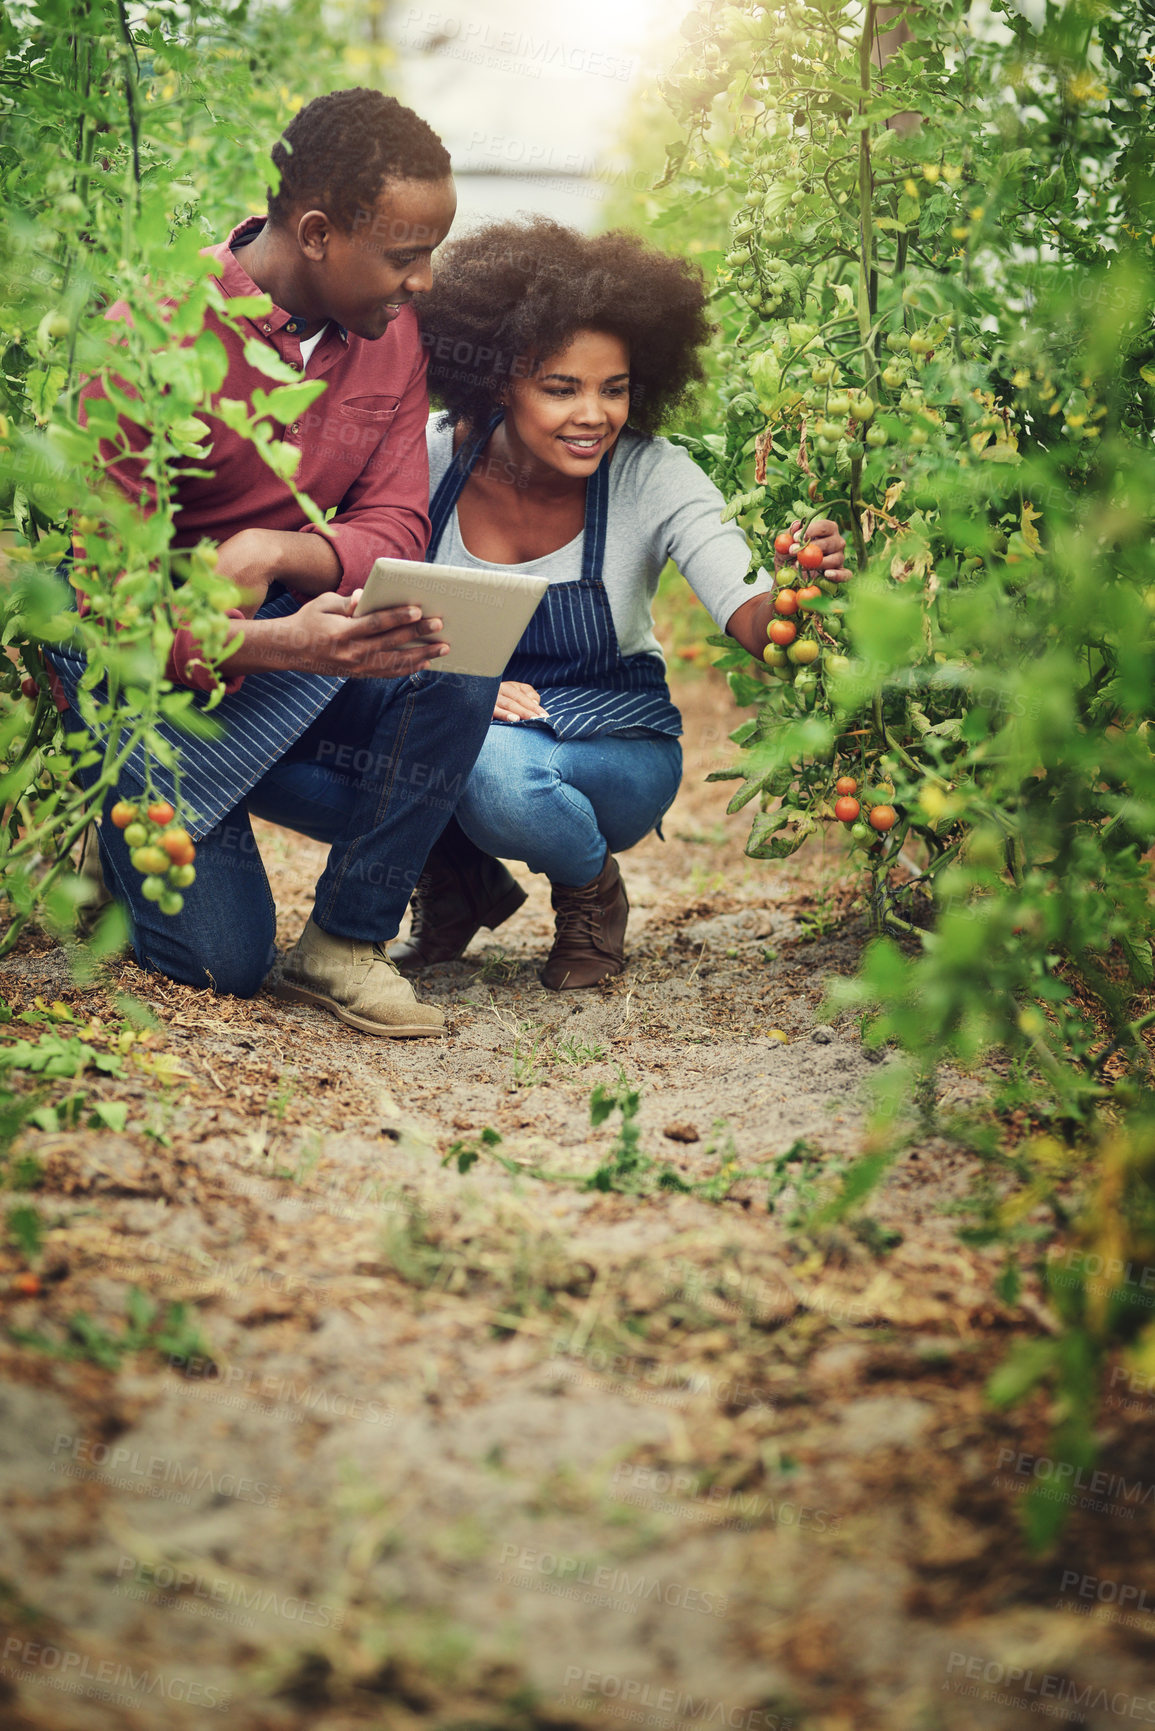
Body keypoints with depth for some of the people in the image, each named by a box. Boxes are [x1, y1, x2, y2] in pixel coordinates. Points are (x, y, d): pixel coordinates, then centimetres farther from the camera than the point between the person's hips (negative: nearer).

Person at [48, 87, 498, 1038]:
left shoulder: (391, 332, -3)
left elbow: (395, 528, -6)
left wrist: (279, 551, -31)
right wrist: (274, 646, -41)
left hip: (302, 637, 5)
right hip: (153, 665, -4)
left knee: (455, 667, -27)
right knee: (221, 956, -12)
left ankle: (348, 941, -11)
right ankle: (116, 827, 22)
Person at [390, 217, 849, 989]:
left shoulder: (654, 476, -16)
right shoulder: (431, 458, -14)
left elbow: (752, 622, -26)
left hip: (614, 746, -2)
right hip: (452, 718, 2)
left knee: (499, 768, -35)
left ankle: (591, 888, 2)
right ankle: (458, 885, 4)